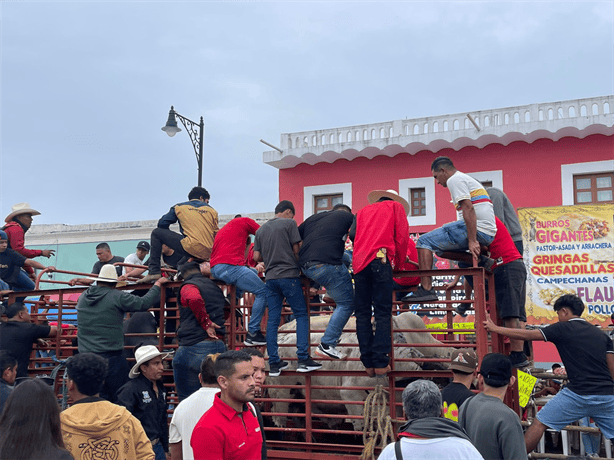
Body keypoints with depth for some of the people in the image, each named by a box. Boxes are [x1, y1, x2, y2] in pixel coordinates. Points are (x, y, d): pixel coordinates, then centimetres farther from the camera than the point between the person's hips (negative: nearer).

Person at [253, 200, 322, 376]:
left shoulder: (261, 230, 15)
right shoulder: (289, 223, 0)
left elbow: (257, 257, 11)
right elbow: (296, 250, -2)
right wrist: (299, 266, 15)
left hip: (271, 277, 5)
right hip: (289, 275, -5)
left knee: (272, 320, 5)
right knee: (301, 315, 3)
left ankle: (274, 363, 5)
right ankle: (303, 359, -5)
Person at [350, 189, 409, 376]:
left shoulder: (363, 211, 30)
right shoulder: (396, 207, 20)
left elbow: (354, 235, 17)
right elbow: (402, 236, 9)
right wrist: (399, 262, 17)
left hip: (359, 262, 4)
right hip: (381, 260, -3)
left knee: (362, 313, 4)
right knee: (382, 313, -4)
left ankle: (368, 364, 0)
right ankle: (380, 363, -10)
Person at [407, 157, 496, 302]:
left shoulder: (455, 179, -4)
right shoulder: (467, 179, 28)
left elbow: (468, 209, -17)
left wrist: (472, 241, -22)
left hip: (477, 229, -10)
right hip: (488, 234, 10)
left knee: (424, 241, -8)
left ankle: (426, 289, -19)